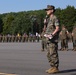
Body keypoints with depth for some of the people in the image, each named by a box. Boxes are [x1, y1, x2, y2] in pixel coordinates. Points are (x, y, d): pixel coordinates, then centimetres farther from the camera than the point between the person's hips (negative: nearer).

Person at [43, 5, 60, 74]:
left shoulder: (55, 18, -9)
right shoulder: (48, 19, 19)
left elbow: (58, 28, -18)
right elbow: (45, 29, 20)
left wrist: (52, 34, -27)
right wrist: (45, 23, 4)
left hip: (53, 39, -10)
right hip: (48, 39, 10)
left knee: (53, 54, -8)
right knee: (49, 54, 10)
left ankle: (55, 68, -3)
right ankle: (53, 67, 16)